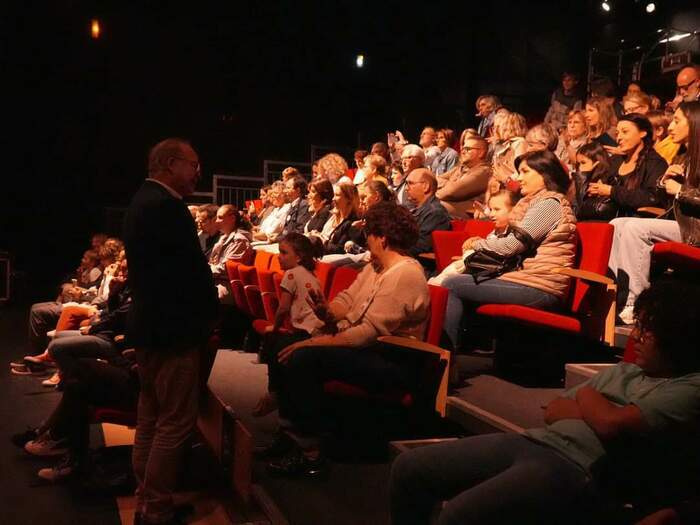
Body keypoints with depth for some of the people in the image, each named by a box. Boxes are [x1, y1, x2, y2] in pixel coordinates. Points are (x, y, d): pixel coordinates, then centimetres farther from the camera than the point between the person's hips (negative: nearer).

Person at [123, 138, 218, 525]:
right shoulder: (166, 205, -18)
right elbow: (194, 267, -17)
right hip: (171, 328, -11)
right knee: (175, 421, -3)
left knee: (151, 417, 17)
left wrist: (202, 312, 15)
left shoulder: (143, 201, 14)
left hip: (148, 323, 11)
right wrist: (210, 315, -2)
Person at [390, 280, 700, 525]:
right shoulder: (624, 371, 22)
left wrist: (587, 397, 5)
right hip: (534, 442, 9)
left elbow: (613, 425, -17)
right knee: (408, 468, 2)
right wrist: (598, 410, -2)